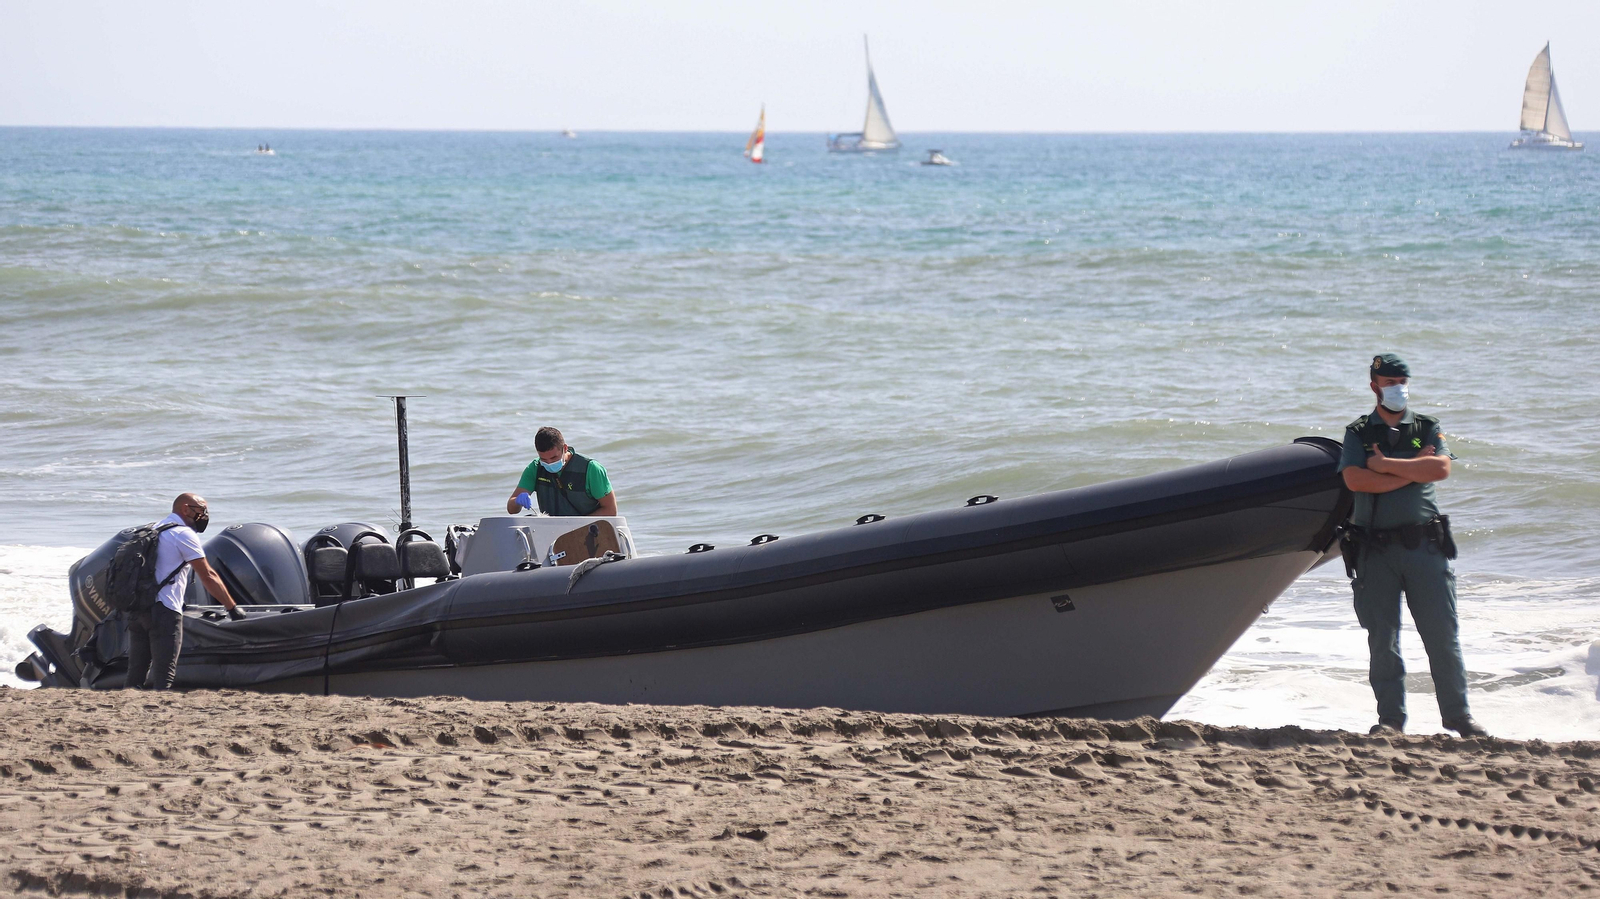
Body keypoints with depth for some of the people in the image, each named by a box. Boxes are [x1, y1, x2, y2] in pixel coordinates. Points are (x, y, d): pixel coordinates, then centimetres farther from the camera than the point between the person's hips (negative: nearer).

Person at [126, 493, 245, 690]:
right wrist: (232, 607, 1)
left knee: (135, 676, 7)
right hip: (163, 609, -8)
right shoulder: (184, 534, -2)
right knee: (164, 677, -9)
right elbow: (207, 576, -4)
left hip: (136, 608, 8)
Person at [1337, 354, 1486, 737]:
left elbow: (1441, 468, -7)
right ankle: (1390, 718, 6)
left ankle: (1458, 715, 7)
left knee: (1443, 634, 0)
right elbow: (1354, 479, -10)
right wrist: (1412, 470, -8)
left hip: (1424, 544, 0)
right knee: (1382, 638, 0)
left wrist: (1385, 465, -8)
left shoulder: (1427, 428, 12)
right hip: (1376, 546, 0)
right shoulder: (1358, 433, 9)